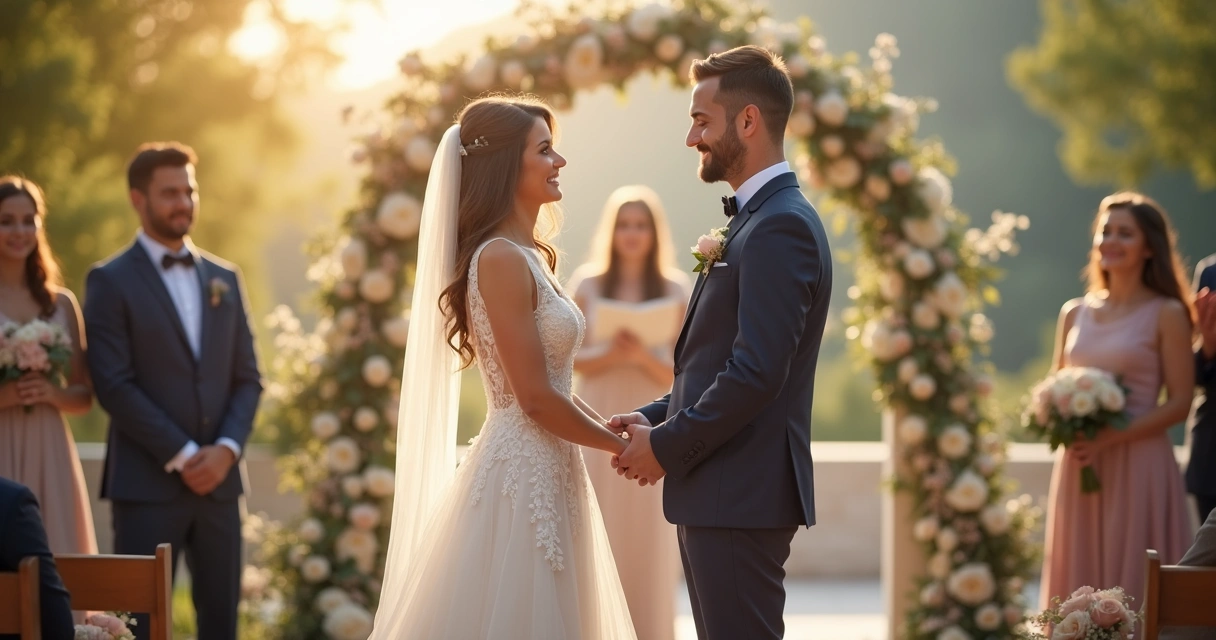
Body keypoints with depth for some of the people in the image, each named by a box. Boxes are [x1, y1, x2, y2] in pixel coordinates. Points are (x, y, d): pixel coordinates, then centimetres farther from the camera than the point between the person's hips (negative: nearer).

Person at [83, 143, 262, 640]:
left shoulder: (224, 278, 14)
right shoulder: (111, 281, -2)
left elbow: (247, 378, 12)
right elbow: (114, 385, -10)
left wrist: (226, 448, -6)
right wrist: (182, 455, -13)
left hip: (218, 480, 5)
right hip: (147, 483, -5)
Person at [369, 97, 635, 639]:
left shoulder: (527, 255, 13)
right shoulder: (501, 258, -16)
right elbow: (536, 398, -18)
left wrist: (613, 431, 5)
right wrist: (622, 446, -7)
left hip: (546, 476, 9)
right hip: (522, 475, -9)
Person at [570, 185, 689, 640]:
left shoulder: (675, 291, 3)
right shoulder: (588, 284, 3)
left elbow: (678, 370, 1)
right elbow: (571, 358, 1)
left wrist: (644, 355, -18)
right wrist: (610, 354, -17)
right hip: (597, 423, 0)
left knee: (648, 535, 0)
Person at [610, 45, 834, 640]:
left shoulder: (781, 227, -16)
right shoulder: (758, 219, 17)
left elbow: (756, 374, -23)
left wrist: (667, 447, -14)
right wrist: (656, 417, 8)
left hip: (741, 498, -10)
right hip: (720, 496, 10)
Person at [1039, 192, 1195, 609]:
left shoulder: (1166, 314, -3)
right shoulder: (1075, 313, 11)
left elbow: (1179, 403, -7)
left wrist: (1110, 439, -17)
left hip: (1138, 468, -5)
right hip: (1077, 468, 5)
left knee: (1132, 578, -3)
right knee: (1079, 579, 4)